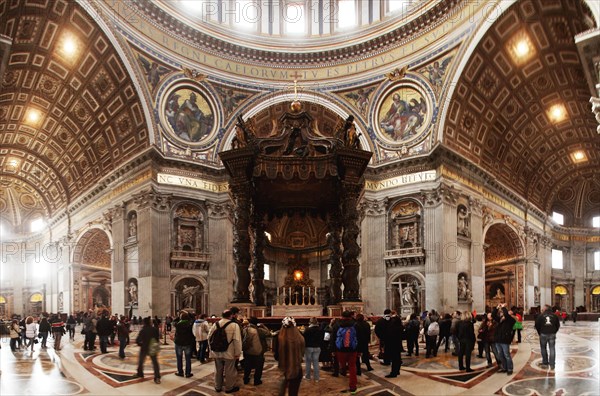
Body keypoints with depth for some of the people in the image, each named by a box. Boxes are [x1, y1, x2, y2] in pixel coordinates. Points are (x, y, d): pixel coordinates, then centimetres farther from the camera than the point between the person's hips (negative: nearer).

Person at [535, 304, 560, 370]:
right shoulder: (554, 316, 4)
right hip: (552, 334, 1)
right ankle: (552, 364, 3)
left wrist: (540, 333, 13)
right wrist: (554, 332, 16)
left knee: (543, 348, 12)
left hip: (543, 334, -1)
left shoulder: (541, 316, -1)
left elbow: (537, 325, 0)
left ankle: (545, 363, 15)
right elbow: (558, 325, 8)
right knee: (552, 349, 4)